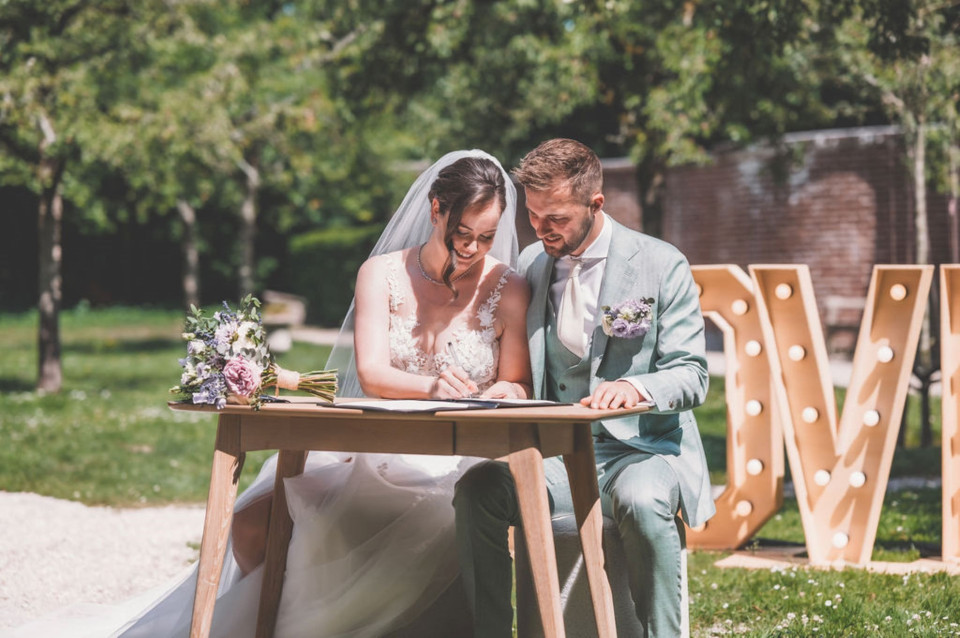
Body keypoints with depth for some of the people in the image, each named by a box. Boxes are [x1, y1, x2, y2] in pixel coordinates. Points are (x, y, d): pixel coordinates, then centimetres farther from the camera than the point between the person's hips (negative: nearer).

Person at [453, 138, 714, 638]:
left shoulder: (662, 265, -3)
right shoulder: (530, 264, 11)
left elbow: (690, 376, -6)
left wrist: (636, 387, -29)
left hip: (639, 448, -3)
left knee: (641, 502, -38)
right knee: (477, 489, -27)